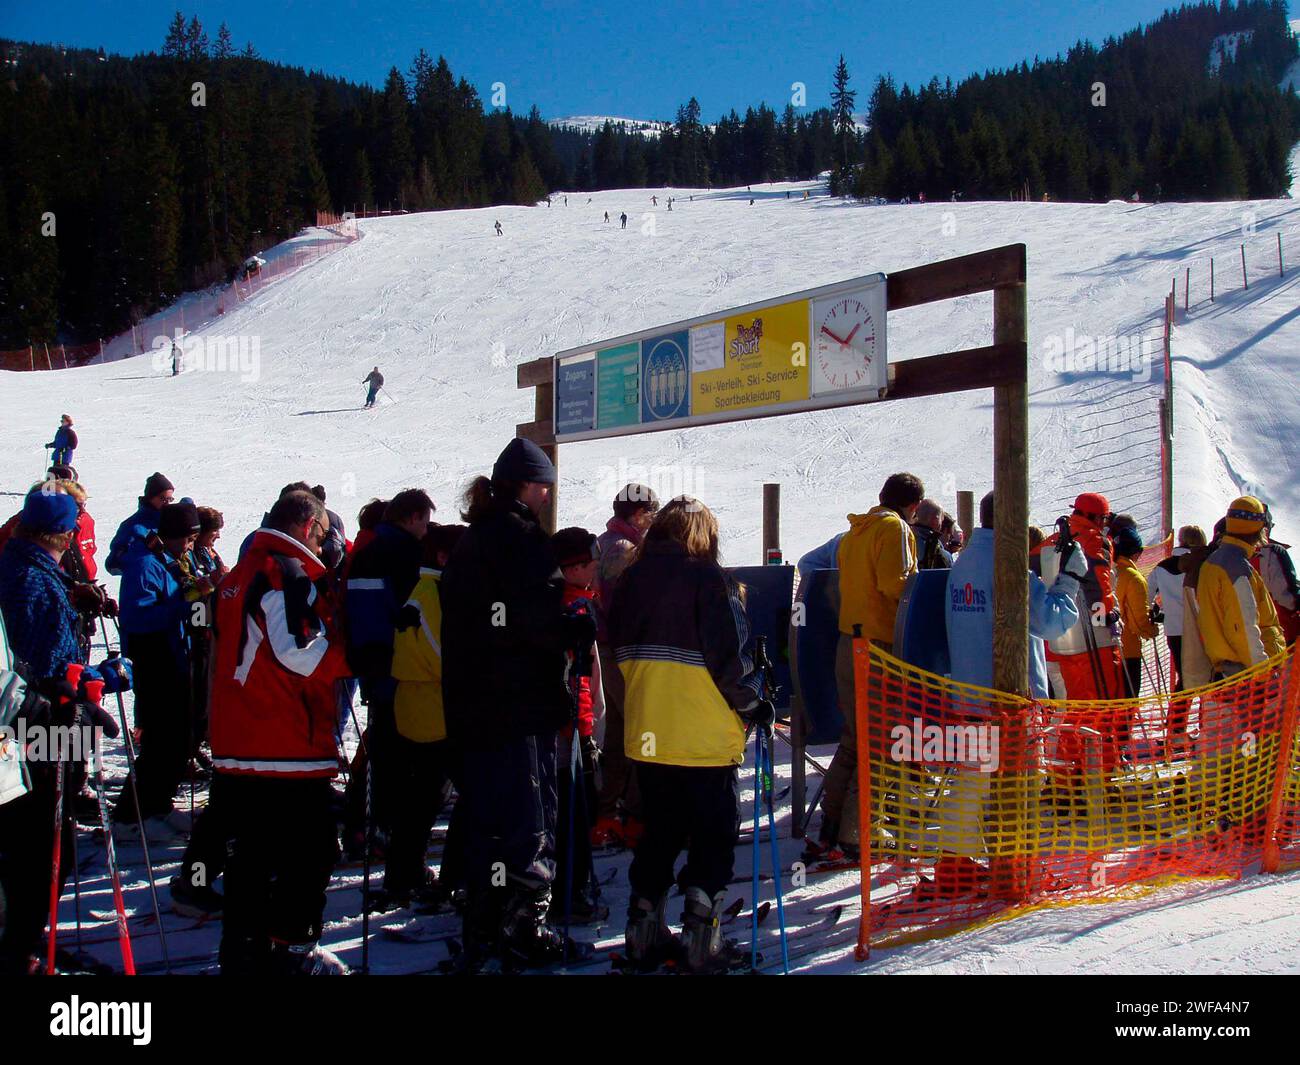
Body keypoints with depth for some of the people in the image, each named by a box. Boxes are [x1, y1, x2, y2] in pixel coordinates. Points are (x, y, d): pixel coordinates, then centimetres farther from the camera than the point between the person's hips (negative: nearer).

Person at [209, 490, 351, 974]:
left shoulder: (241, 573, 18)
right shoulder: (290, 574, -12)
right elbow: (300, 654, -20)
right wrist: (352, 656, -9)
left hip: (236, 748, 9)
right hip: (287, 748, -9)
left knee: (251, 854, 16)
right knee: (311, 849, 0)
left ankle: (242, 951, 23)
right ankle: (291, 948, 3)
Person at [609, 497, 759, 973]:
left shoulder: (630, 580, 4)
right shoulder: (707, 578, -13)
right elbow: (730, 657, -15)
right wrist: (751, 700, 0)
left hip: (647, 735, 6)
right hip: (706, 737, -5)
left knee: (659, 831, 18)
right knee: (714, 835, 8)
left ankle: (644, 931, 21)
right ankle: (700, 934, 4)